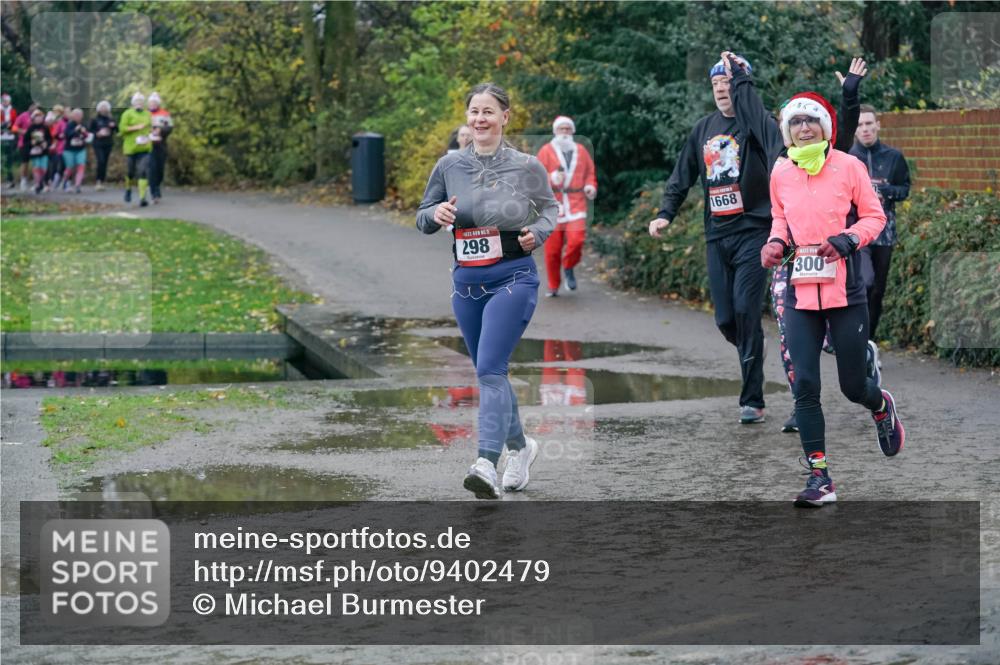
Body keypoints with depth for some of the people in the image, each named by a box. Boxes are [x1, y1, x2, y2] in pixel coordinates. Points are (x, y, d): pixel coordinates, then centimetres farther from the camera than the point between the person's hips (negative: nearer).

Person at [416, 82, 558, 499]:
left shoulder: (526, 167, -4)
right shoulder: (449, 166, 3)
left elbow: (550, 207, 12)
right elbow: (422, 218, 11)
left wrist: (538, 232, -9)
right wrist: (436, 214, -12)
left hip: (513, 279, -5)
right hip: (467, 281, 5)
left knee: (490, 369, -19)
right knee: (488, 372, 15)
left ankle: (487, 464, -27)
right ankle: (520, 446, 37)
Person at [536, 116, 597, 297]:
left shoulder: (581, 151, 14)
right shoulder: (546, 151, 5)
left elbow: (590, 173, 20)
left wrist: (591, 186, 0)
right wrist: (552, 178, -18)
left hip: (576, 204, 1)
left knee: (576, 240, -17)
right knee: (552, 247, -1)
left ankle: (569, 267, 13)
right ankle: (553, 286, 12)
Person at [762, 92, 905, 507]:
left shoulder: (848, 166, -4)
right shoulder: (780, 174, 6)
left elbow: (874, 216, 2)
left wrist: (847, 240, -16)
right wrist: (776, 243, 1)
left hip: (845, 292, -2)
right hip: (801, 293, 2)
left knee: (853, 387, 5)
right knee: (804, 385, -8)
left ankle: (882, 406, 44)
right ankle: (820, 478, -3)